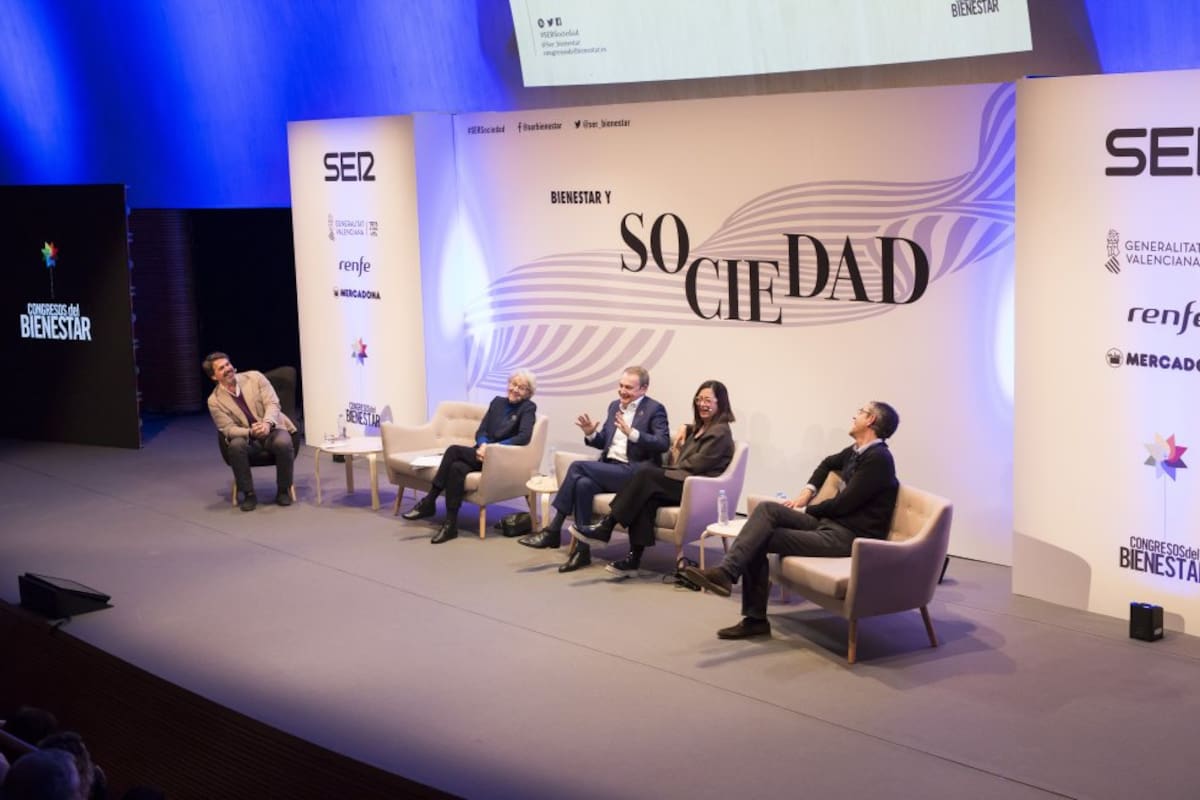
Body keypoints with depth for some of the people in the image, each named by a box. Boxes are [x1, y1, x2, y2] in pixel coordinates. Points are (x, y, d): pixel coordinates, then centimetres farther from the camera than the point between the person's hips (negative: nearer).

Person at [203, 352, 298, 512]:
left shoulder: (255, 377, -6)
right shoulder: (214, 400, -6)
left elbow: (272, 404, -11)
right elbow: (229, 429, -9)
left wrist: (267, 423, -33)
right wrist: (251, 432, -30)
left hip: (273, 428, 0)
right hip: (247, 437, 0)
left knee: (283, 443, -34)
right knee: (235, 446, -34)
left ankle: (283, 490, -13)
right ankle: (248, 494, -18)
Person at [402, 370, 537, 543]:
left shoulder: (528, 408, -1)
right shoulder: (497, 402, 16)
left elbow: (524, 437, -17)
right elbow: (481, 431, 9)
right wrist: (483, 445, -14)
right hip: (483, 454, 5)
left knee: (454, 450, -26)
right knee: (457, 468, -29)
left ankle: (429, 502, -20)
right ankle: (450, 524, -28)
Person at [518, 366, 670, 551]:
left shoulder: (654, 409, -2)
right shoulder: (614, 406, 19)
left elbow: (663, 443, -16)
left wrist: (631, 433, -27)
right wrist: (591, 433, 0)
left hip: (633, 473, -6)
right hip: (608, 468, 6)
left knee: (578, 466, -21)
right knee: (583, 484, -28)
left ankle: (553, 531, -14)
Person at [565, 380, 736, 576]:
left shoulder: (720, 432, -3)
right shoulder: (699, 428, 26)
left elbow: (697, 464, -11)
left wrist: (670, 468, 0)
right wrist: (684, 429, 18)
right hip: (683, 484, 8)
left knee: (646, 473, -27)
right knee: (647, 499, -26)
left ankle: (605, 528, -26)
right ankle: (634, 557, -34)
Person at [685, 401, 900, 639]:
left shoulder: (878, 458, -14)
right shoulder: (857, 451, 14)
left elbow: (843, 503, -16)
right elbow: (828, 463, 37)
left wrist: (809, 509, 1)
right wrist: (808, 491, 20)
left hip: (850, 536, -8)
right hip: (829, 523, 8)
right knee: (767, 509, -11)